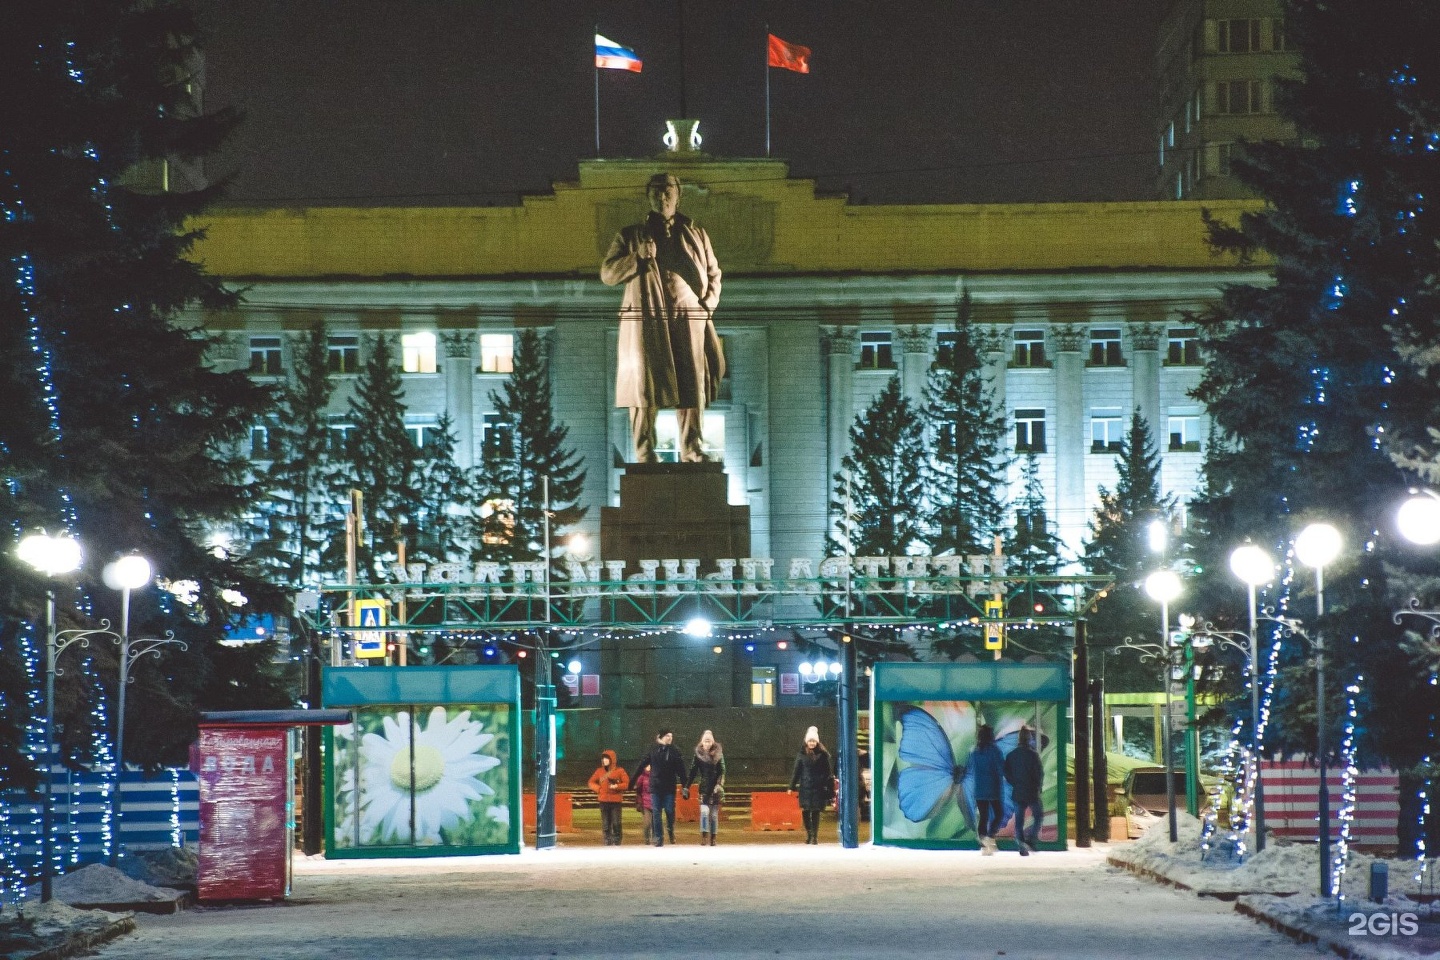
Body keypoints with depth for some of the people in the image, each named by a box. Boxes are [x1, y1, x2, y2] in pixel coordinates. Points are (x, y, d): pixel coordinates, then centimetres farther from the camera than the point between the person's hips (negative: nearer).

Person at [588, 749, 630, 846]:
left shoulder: (619, 770, 0)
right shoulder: (600, 771, 10)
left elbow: (627, 783, -2)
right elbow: (591, 782, 15)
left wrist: (617, 786, -16)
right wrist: (598, 789, -2)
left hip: (616, 801, -3)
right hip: (603, 801, 3)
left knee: (616, 823, -5)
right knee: (605, 823, 4)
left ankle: (616, 841, 2)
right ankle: (608, 841, 10)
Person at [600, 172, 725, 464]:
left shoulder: (697, 235, 18)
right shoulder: (630, 236, 11)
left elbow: (714, 274, 21)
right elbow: (607, 274, 4)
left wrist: (708, 304, 4)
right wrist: (637, 256, -10)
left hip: (689, 321, 2)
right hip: (645, 322, -2)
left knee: (692, 386, -2)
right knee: (645, 386, -6)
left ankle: (691, 450, 5)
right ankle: (645, 454, -3)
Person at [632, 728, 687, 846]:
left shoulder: (674, 752, -1)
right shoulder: (653, 751, 3)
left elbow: (681, 770, -3)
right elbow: (642, 765, 6)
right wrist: (632, 780, 5)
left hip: (670, 787, -1)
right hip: (655, 787, 1)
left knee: (670, 811, -3)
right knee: (656, 813, 0)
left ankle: (671, 831, 24)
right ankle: (658, 838, 6)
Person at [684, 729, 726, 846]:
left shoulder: (718, 754, 1)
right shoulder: (698, 754, 1)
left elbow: (722, 772, -1)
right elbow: (692, 772, 3)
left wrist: (719, 785, -13)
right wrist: (686, 787, 0)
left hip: (715, 788, 1)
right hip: (704, 787, -1)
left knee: (714, 814, 3)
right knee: (704, 811, -15)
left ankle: (713, 838, 10)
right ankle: (703, 837, -16)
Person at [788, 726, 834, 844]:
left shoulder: (823, 754, 0)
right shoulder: (802, 754, 4)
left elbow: (828, 772, 3)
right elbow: (796, 771, 7)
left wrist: (830, 788, 0)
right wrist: (792, 787, 6)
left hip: (818, 787, -1)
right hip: (805, 787, 1)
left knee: (816, 811, 0)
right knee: (805, 811, -1)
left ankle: (815, 835, 9)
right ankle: (808, 833, 17)